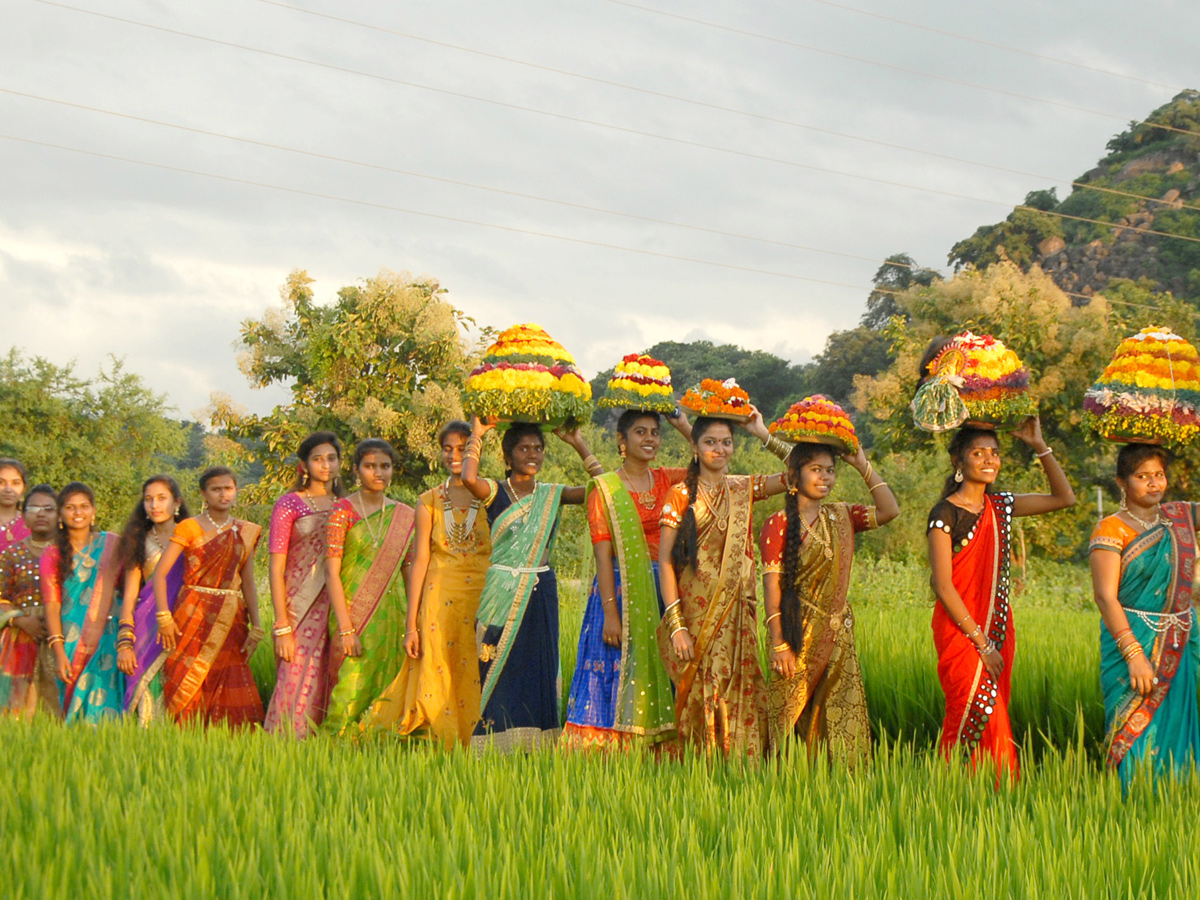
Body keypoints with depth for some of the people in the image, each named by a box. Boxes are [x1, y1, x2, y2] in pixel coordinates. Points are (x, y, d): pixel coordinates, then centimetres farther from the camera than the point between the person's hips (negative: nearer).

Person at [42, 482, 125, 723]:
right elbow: (51, 605, 1)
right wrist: (58, 652, -9)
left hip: (108, 638, 0)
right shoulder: (53, 555, 7)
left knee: (103, 707, -8)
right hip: (71, 641, 1)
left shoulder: (112, 545, 7)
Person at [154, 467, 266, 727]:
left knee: (229, 686, -2)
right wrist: (164, 616, -15)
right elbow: (160, 572, -5)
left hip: (231, 619, 3)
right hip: (194, 616, -3)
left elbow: (248, 583, 12)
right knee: (190, 685, -5)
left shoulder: (245, 532, 12)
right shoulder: (189, 528, 0)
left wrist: (256, 627, 4)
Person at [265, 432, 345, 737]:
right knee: (298, 685, -9)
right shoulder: (288, 505, 2)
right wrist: (282, 627, -10)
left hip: (338, 607, 4)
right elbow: (276, 569, -3)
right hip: (302, 609, -4)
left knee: (331, 688, 1)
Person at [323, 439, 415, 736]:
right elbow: (332, 571, -7)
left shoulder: (404, 516, 10)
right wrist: (345, 628, -15)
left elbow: (410, 571, 12)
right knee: (351, 691, -10)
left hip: (392, 615, 4)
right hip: (353, 611, -4)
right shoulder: (343, 511, -3)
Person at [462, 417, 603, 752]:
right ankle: (495, 747, 1)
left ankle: (537, 747, 7)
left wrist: (578, 443, 2)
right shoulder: (495, 492, 0)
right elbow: (468, 478, -23)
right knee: (499, 670, -3)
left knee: (539, 670, 3)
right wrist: (477, 434, -12)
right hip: (502, 593, -3)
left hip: (541, 593, 3)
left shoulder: (552, 495, 9)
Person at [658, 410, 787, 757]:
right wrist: (676, 624, -13)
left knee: (740, 695, -1)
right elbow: (665, 560, -5)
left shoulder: (744, 489, 9)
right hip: (695, 611, -3)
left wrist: (763, 433, -2)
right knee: (701, 694, -3)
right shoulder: (681, 495, 0)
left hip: (737, 612, 3)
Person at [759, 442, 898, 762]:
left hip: (838, 636, 5)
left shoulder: (840, 517, 11)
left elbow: (890, 510, 0)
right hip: (798, 634, -5)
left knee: (840, 722, 3)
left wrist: (862, 465, 1)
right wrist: (778, 643, -14)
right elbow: (772, 586, -9)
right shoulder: (779, 525, -5)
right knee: (795, 720, -2)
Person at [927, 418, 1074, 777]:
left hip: (997, 629, 6)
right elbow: (942, 585, -13)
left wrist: (1039, 446, 8)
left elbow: (1064, 498, 17)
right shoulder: (945, 514, -8)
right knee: (978, 718, -9)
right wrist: (980, 641, -14)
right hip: (961, 632, -6)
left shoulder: (1000, 506, 10)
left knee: (993, 717, 6)